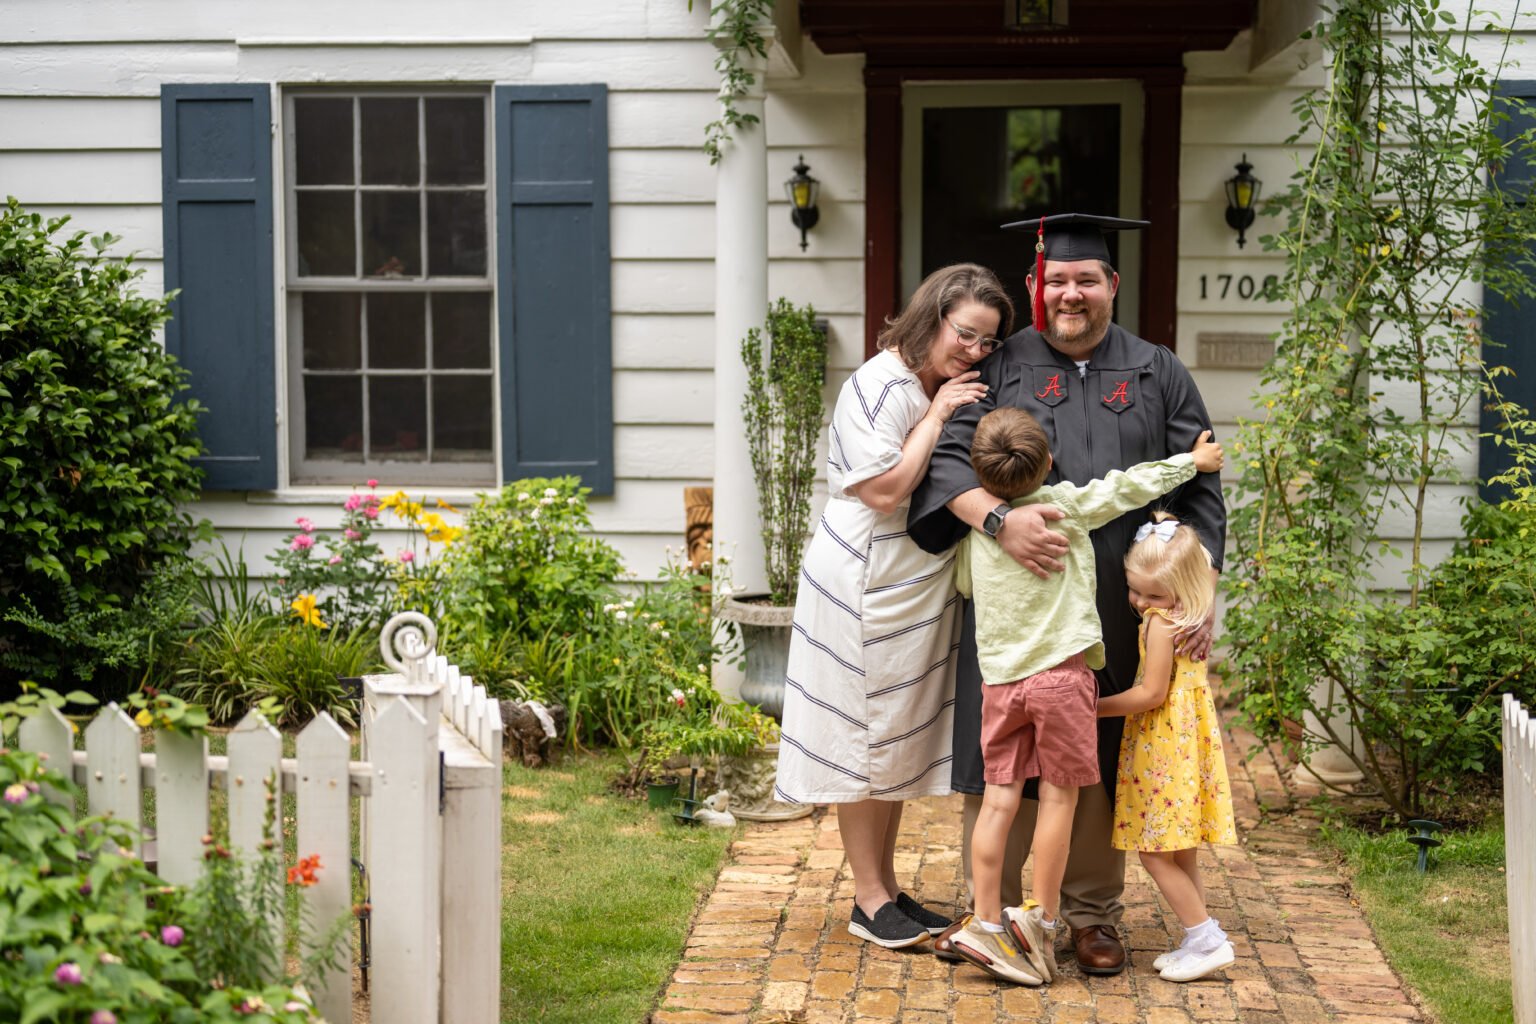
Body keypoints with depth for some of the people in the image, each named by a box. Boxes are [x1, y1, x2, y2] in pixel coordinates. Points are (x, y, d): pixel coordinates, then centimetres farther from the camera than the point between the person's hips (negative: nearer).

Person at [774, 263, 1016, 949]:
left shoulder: (952, 394, 11)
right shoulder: (878, 387, -15)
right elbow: (885, 489, -23)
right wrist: (936, 417, -19)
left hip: (923, 588, 9)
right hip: (866, 582, -9)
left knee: (901, 738, 13)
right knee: (865, 736, 0)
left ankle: (886, 886, 23)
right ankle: (869, 899, 9)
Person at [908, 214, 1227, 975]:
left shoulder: (1158, 376, 8)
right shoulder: (1000, 369, 5)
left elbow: (1199, 491, 5)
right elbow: (948, 457, -7)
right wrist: (996, 518, -26)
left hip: (1118, 618, 1)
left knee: (1100, 763, 8)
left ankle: (1092, 914, 22)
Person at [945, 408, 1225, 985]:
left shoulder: (976, 528, 6)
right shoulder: (1067, 504, -5)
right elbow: (1131, 485, 6)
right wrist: (1193, 460, 20)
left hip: (999, 678, 4)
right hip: (1060, 673, -4)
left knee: (998, 799, 5)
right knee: (1059, 795, 4)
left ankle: (987, 924, 7)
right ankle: (1040, 922, 8)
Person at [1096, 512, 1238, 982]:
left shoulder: (1161, 624, -18)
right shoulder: (1186, 620, 9)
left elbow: (1151, 693, -18)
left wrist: (1096, 707, -11)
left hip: (1164, 745, -10)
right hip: (1182, 738, 10)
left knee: (1155, 852, -5)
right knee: (1177, 851, 16)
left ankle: (1208, 940, -1)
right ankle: (1200, 941, 21)